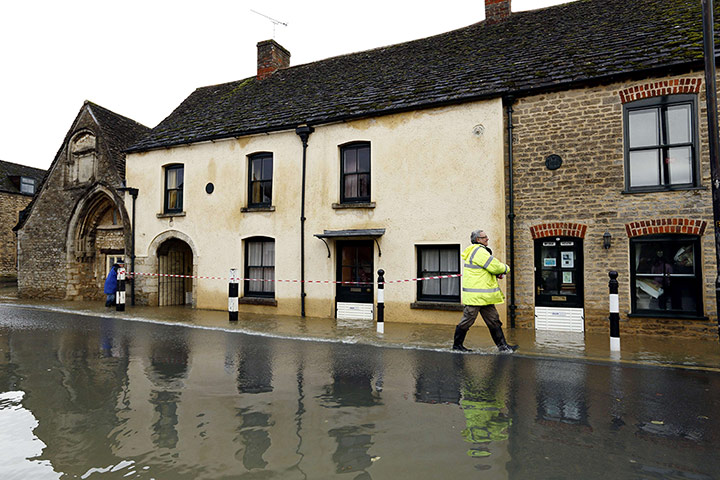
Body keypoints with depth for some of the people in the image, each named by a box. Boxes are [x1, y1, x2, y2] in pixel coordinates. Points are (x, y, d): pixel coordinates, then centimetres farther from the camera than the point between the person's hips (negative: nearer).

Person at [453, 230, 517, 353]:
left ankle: (502, 345, 16)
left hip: (484, 296, 10)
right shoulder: (479, 251, -15)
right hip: (475, 296, -10)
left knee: (494, 320, 11)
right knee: (467, 320, 0)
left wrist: (498, 272, 4)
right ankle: (457, 344, 12)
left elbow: (488, 268, 24)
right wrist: (505, 268, 3)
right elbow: (495, 266, -18)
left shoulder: (480, 251, 18)